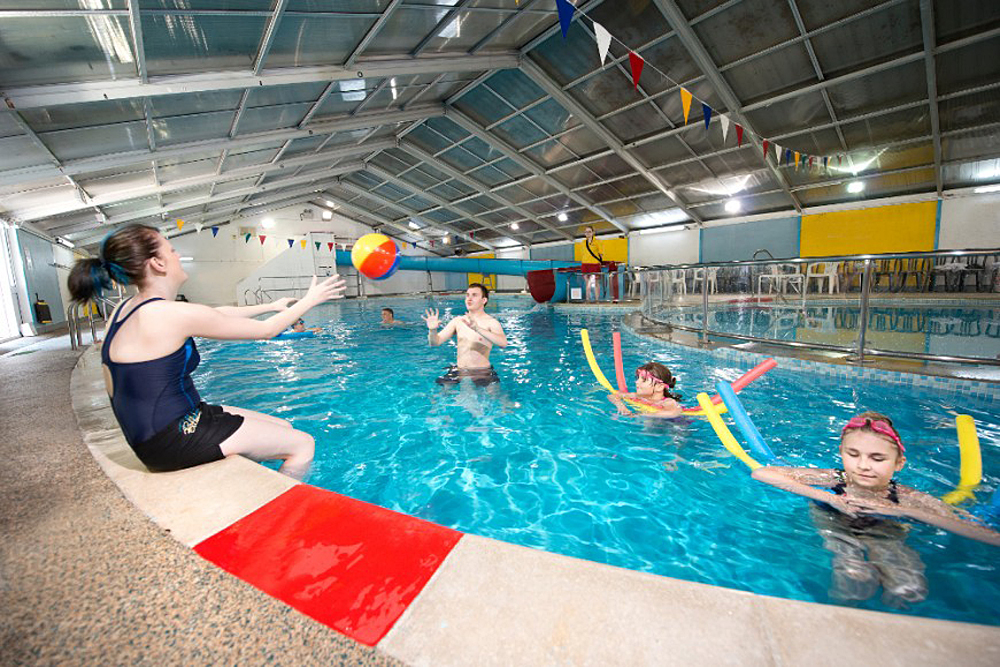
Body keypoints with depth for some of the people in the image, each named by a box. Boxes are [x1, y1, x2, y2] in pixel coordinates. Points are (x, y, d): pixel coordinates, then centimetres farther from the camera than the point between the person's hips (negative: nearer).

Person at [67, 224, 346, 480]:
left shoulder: (129, 307, 8)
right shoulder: (173, 314, -21)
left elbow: (218, 313, 15)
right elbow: (267, 330, -14)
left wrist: (272, 306, 19)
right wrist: (309, 300, -1)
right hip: (170, 439, -10)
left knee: (284, 429, 16)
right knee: (302, 445, -6)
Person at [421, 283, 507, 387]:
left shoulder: (491, 322, -8)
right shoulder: (457, 321, 5)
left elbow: (503, 343, -27)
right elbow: (435, 342, 3)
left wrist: (477, 329, -39)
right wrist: (432, 330, -20)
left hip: (483, 372, -3)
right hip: (459, 371, 4)